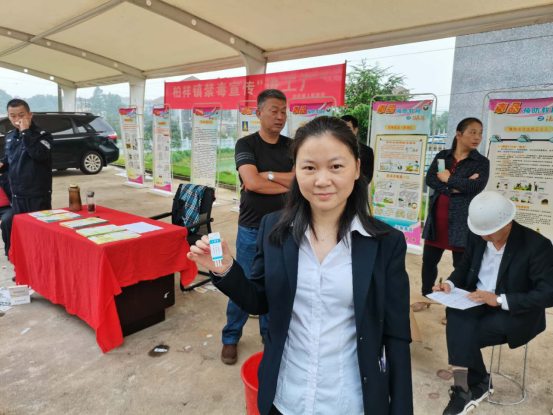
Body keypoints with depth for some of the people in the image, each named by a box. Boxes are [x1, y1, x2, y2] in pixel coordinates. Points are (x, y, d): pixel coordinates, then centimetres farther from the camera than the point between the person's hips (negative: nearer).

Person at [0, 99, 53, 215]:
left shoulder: (42, 135, -10)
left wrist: (25, 132, -24)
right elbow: (10, 158, 23)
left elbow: (39, 154, -29)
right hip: (16, 195, 7)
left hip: (38, 195, -7)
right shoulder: (10, 136, 10)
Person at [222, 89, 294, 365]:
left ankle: (270, 333, 35)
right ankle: (231, 337, 27)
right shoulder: (246, 144, -5)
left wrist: (267, 175, -15)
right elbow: (252, 182, -19)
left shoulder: (292, 147, 4)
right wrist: (288, 185, -11)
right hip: (251, 230, -3)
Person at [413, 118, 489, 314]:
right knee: (428, 261, 12)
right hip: (437, 219, 3)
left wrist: (448, 179, -10)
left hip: (462, 221, -3)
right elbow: (430, 180, -7)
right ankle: (426, 297, 32)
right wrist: (455, 187, -18)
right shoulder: (442, 156, 7)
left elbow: (476, 186, -18)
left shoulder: (481, 162, -1)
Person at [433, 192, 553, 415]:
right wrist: (450, 284, -11)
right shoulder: (478, 236, -2)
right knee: (457, 315, -29)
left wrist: (499, 299, -28)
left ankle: (468, 386, 1)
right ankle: (468, 385, -15)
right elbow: (464, 267, 11)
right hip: (479, 302, 5)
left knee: (459, 334, -23)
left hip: (516, 314, -4)